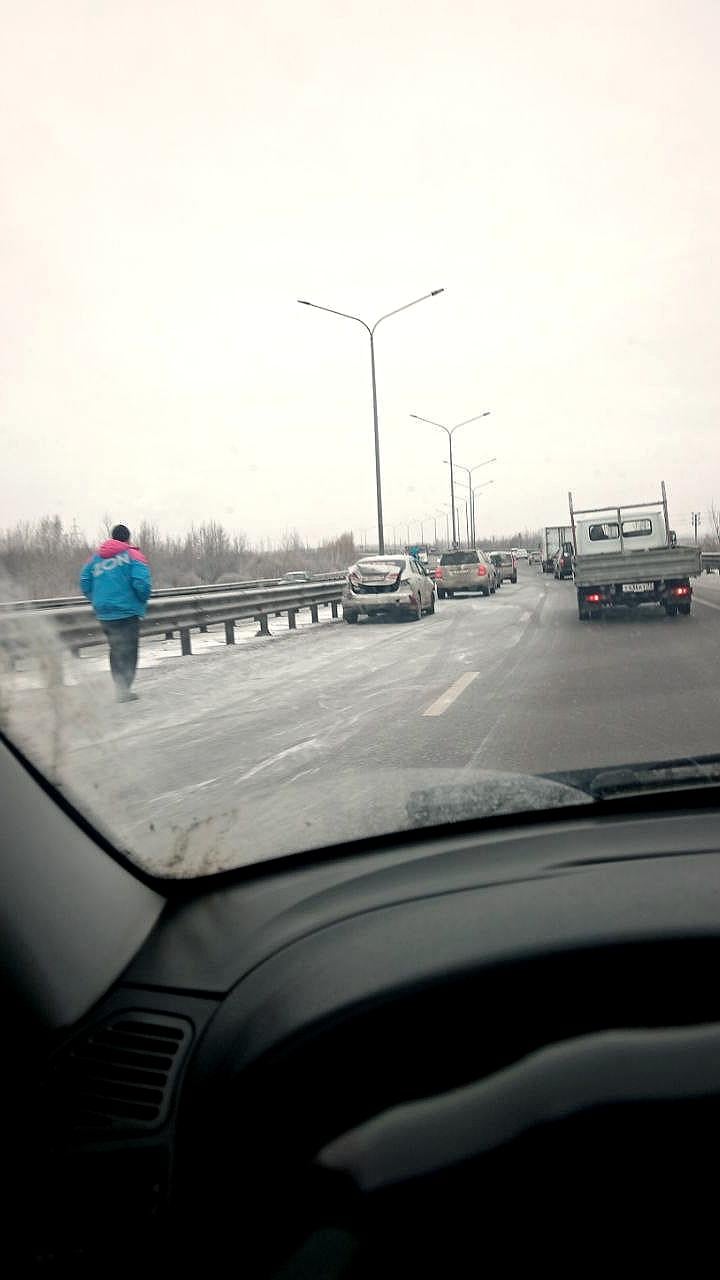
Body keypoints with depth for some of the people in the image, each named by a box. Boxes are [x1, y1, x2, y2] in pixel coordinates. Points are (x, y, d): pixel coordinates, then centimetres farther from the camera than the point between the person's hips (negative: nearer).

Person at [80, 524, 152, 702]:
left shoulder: (96, 557, 11)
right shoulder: (133, 555, -6)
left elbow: (85, 584, 10)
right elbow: (142, 583, -16)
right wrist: (142, 601, 2)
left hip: (103, 614, 6)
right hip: (127, 612, -6)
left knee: (116, 650, 17)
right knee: (128, 651, -1)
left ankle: (120, 686, 21)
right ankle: (123, 689, -10)